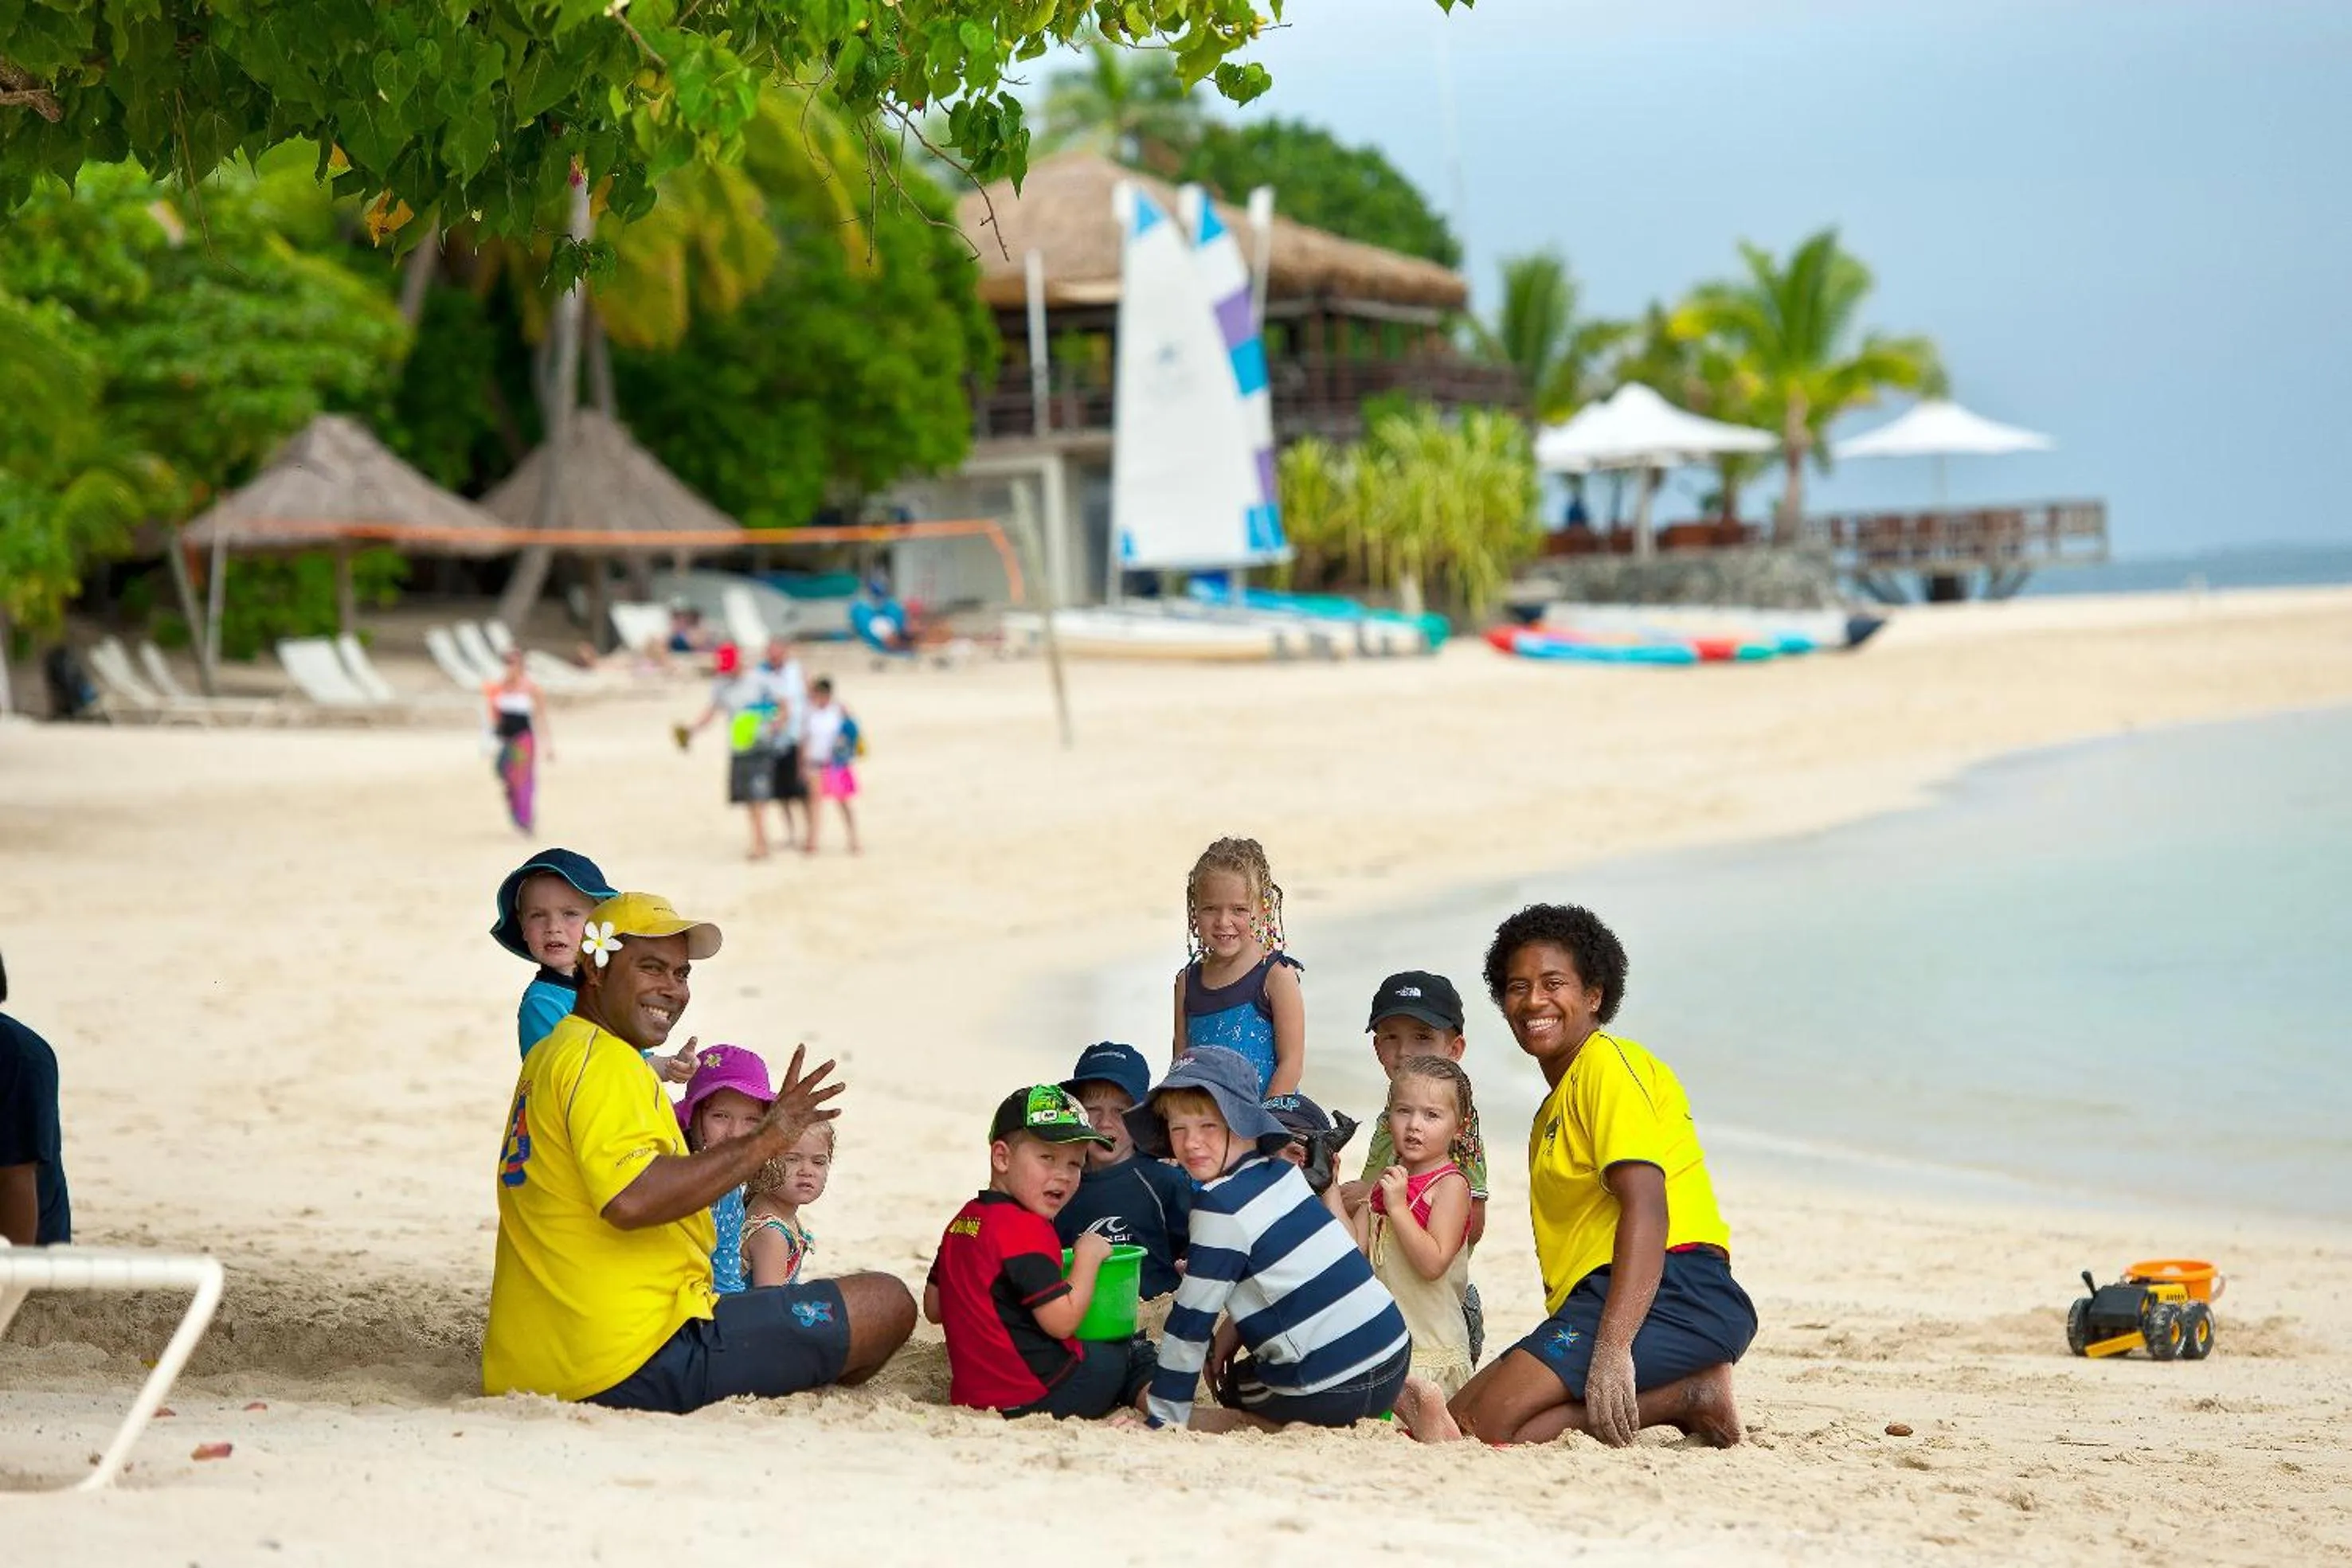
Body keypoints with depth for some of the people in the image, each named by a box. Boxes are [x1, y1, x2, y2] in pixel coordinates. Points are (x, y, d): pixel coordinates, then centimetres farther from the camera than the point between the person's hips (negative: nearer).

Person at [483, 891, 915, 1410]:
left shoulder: (547, 1057, 21)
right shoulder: (603, 1063, -12)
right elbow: (630, 1200, -27)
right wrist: (763, 1142, -23)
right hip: (638, 1368, -11)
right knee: (889, 1304, -5)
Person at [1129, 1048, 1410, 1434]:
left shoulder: (1221, 1206, -14)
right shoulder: (1282, 1172, 9)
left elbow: (1192, 1320, -11)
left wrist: (1163, 1417, -5)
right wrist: (1235, 1327, 14)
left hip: (1333, 1386, -7)